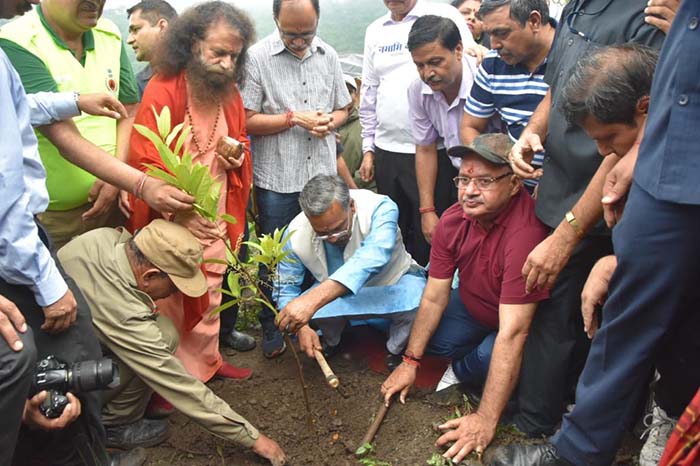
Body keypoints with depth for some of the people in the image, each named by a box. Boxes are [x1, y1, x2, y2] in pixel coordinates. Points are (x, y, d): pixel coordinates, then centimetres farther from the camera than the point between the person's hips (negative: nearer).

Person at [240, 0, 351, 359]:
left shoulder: (328, 56, 7)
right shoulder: (257, 57, -8)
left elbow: (342, 108, 15)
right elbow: (246, 121, -12)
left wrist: (330, 122, -6)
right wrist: (294, 118, -15)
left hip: (322, 175, 4)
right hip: (277, 179, -4)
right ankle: (272, 327, 28)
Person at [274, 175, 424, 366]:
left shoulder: (380, 208, -32)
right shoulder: (296, 233, -23)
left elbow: (371, 259, -50)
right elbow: (286, 288, -10)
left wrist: (313, 299, -62)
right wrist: (302, 328, -30)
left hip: (393, 284, -2)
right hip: (336, 294, 2)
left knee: (418, 300, -34)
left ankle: (396, 349, 0)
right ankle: (331, 341, 9)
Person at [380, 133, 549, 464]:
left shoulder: (525, 232, -38)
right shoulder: (453, 220, -18)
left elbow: (512, 333, -39)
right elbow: (434, 298, -7)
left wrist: (485, 420, -36)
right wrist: (410, 362, -4)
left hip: (522, 319, -5)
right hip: (473, 305, 6)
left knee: (489, 356, -30)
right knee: (431, 338, -14)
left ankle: (461, 370, 6)